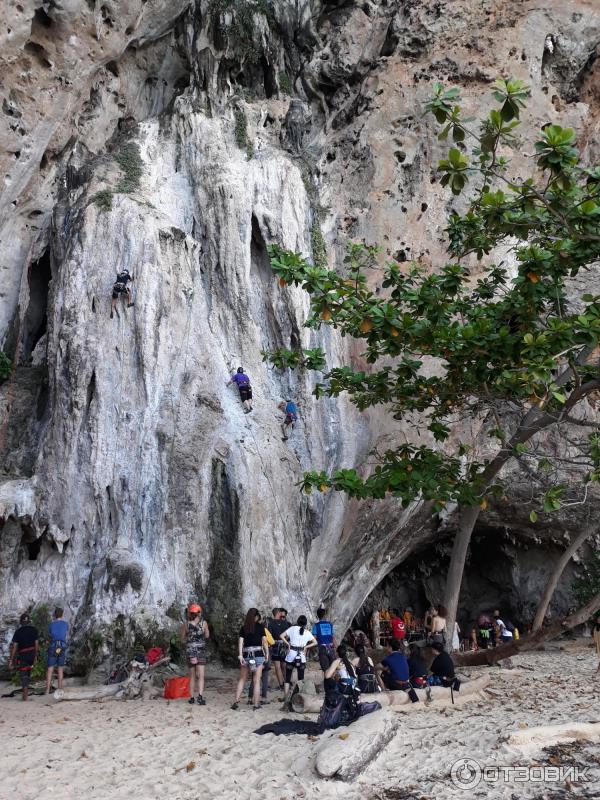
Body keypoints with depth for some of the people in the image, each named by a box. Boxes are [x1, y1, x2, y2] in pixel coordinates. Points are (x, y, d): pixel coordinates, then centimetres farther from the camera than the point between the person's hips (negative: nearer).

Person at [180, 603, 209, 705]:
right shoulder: (204, 623, -5)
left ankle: (192, 698, 18)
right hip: (201, 651, -2)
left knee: (192, 676, 15)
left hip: (189, 651, 2)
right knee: (201, 676, -3)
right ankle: (200, 696, -20)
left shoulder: (186, 624, -3)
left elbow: (183, 638, 7)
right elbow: (207, 636, 8)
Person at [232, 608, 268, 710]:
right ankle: (256, 705, 7)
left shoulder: (243, 628, 6)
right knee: (256, 681, 4)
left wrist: (240, 655, -7)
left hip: (246, 655, 2)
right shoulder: (260, 626, 1)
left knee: (242, 679, 14)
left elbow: (240, 642, -3)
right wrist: (267, 653, 8)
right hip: (258, 654, -2)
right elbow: (264, 641, -1)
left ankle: (236, 702, 9)